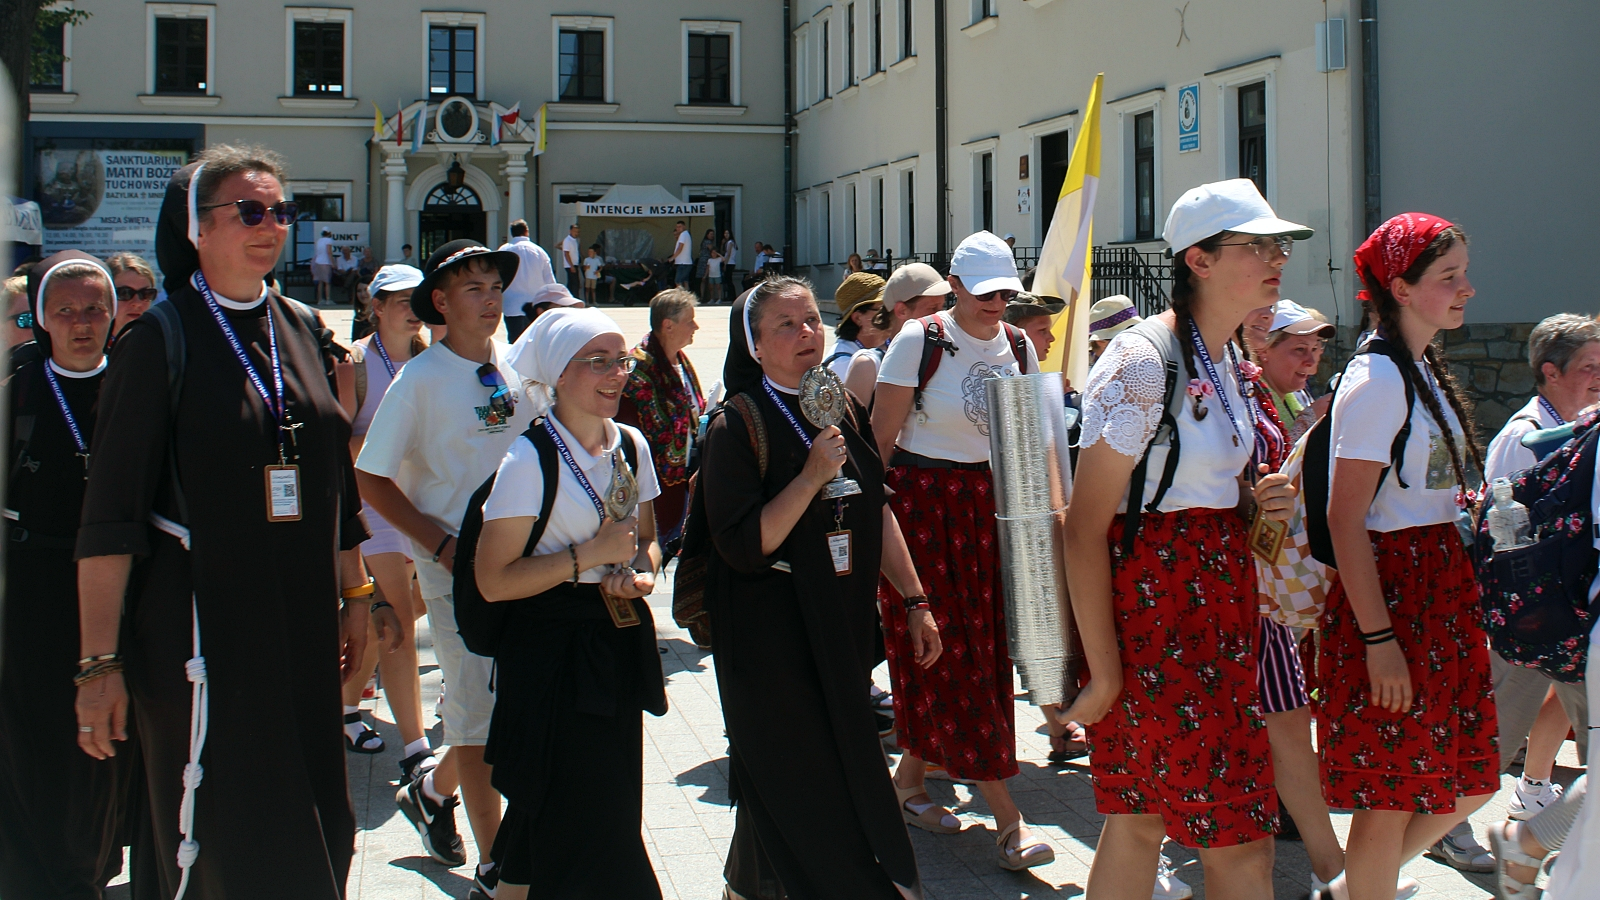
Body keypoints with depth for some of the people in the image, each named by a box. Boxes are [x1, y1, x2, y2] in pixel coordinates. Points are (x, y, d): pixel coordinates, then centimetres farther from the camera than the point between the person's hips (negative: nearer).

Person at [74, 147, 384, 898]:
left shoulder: (300, 329, 9)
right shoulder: (160, 338, -8)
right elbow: (110, 512, -12)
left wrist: (356, 594, 15)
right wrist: (100, 660, -16)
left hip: (301, 624, 6)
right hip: (201, 630, -5)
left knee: (314, 838, 10)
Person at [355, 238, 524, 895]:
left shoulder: (514, 368, 6)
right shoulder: (421, 379, -10)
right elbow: (371, 479, -8)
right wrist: (445, 546, -14)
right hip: (454, 567, -5)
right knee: (481, 713, 0)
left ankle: (434, 787, 39)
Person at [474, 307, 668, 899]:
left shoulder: (631, 445, 6)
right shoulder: (530, 460, -14)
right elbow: (494, 580, -15)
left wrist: (644, 573, -3)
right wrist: (589, 556, -18)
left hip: (619, 643, 6)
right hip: (552, 651, -6)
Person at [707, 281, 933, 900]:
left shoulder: (844, 408, 7)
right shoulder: (736, 426, -12)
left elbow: (877, 514, 13)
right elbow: (740, 547, -19)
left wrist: (914, 600, 9)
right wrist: (812, 476, -24)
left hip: (843, 630, 6)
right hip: (774, 644, -6)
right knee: (798, 789, -2)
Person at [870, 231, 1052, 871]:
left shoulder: (1018, 345, 8)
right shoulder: (920, 340, -9)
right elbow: (882, 436, -8)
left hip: (991, 505, 6)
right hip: (925, 503, -6)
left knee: (983, 645, 7)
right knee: (952, 654, -5)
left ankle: (909, 777, 25)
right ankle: (1006, 818, -4)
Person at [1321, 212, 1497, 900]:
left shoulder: (1425, 369, 13)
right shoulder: (1377, 380, -15)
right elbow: (1344, 520, -19)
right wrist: (1378, 638, -22)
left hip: (1442, 595, 9)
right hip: (1393, 592, -9)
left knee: (1470, 781, 14)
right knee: (1393, 797, -1)